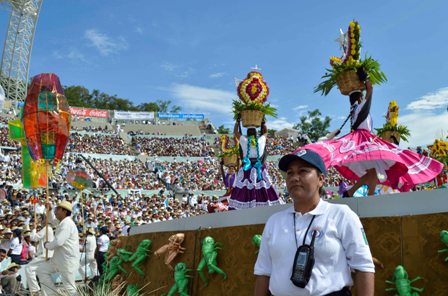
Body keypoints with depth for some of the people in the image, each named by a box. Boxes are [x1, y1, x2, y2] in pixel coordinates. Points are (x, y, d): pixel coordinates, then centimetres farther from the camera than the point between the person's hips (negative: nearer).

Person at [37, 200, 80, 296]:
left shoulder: (67, 224, -21)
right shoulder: (63, 222, 11)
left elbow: (58, 242, -28)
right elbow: (52, 220, 32)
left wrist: (47, 245, -8)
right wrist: (49, 210, 13)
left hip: (68, 260, -10)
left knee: (69, 286, -5)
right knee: (41, 269, 16)